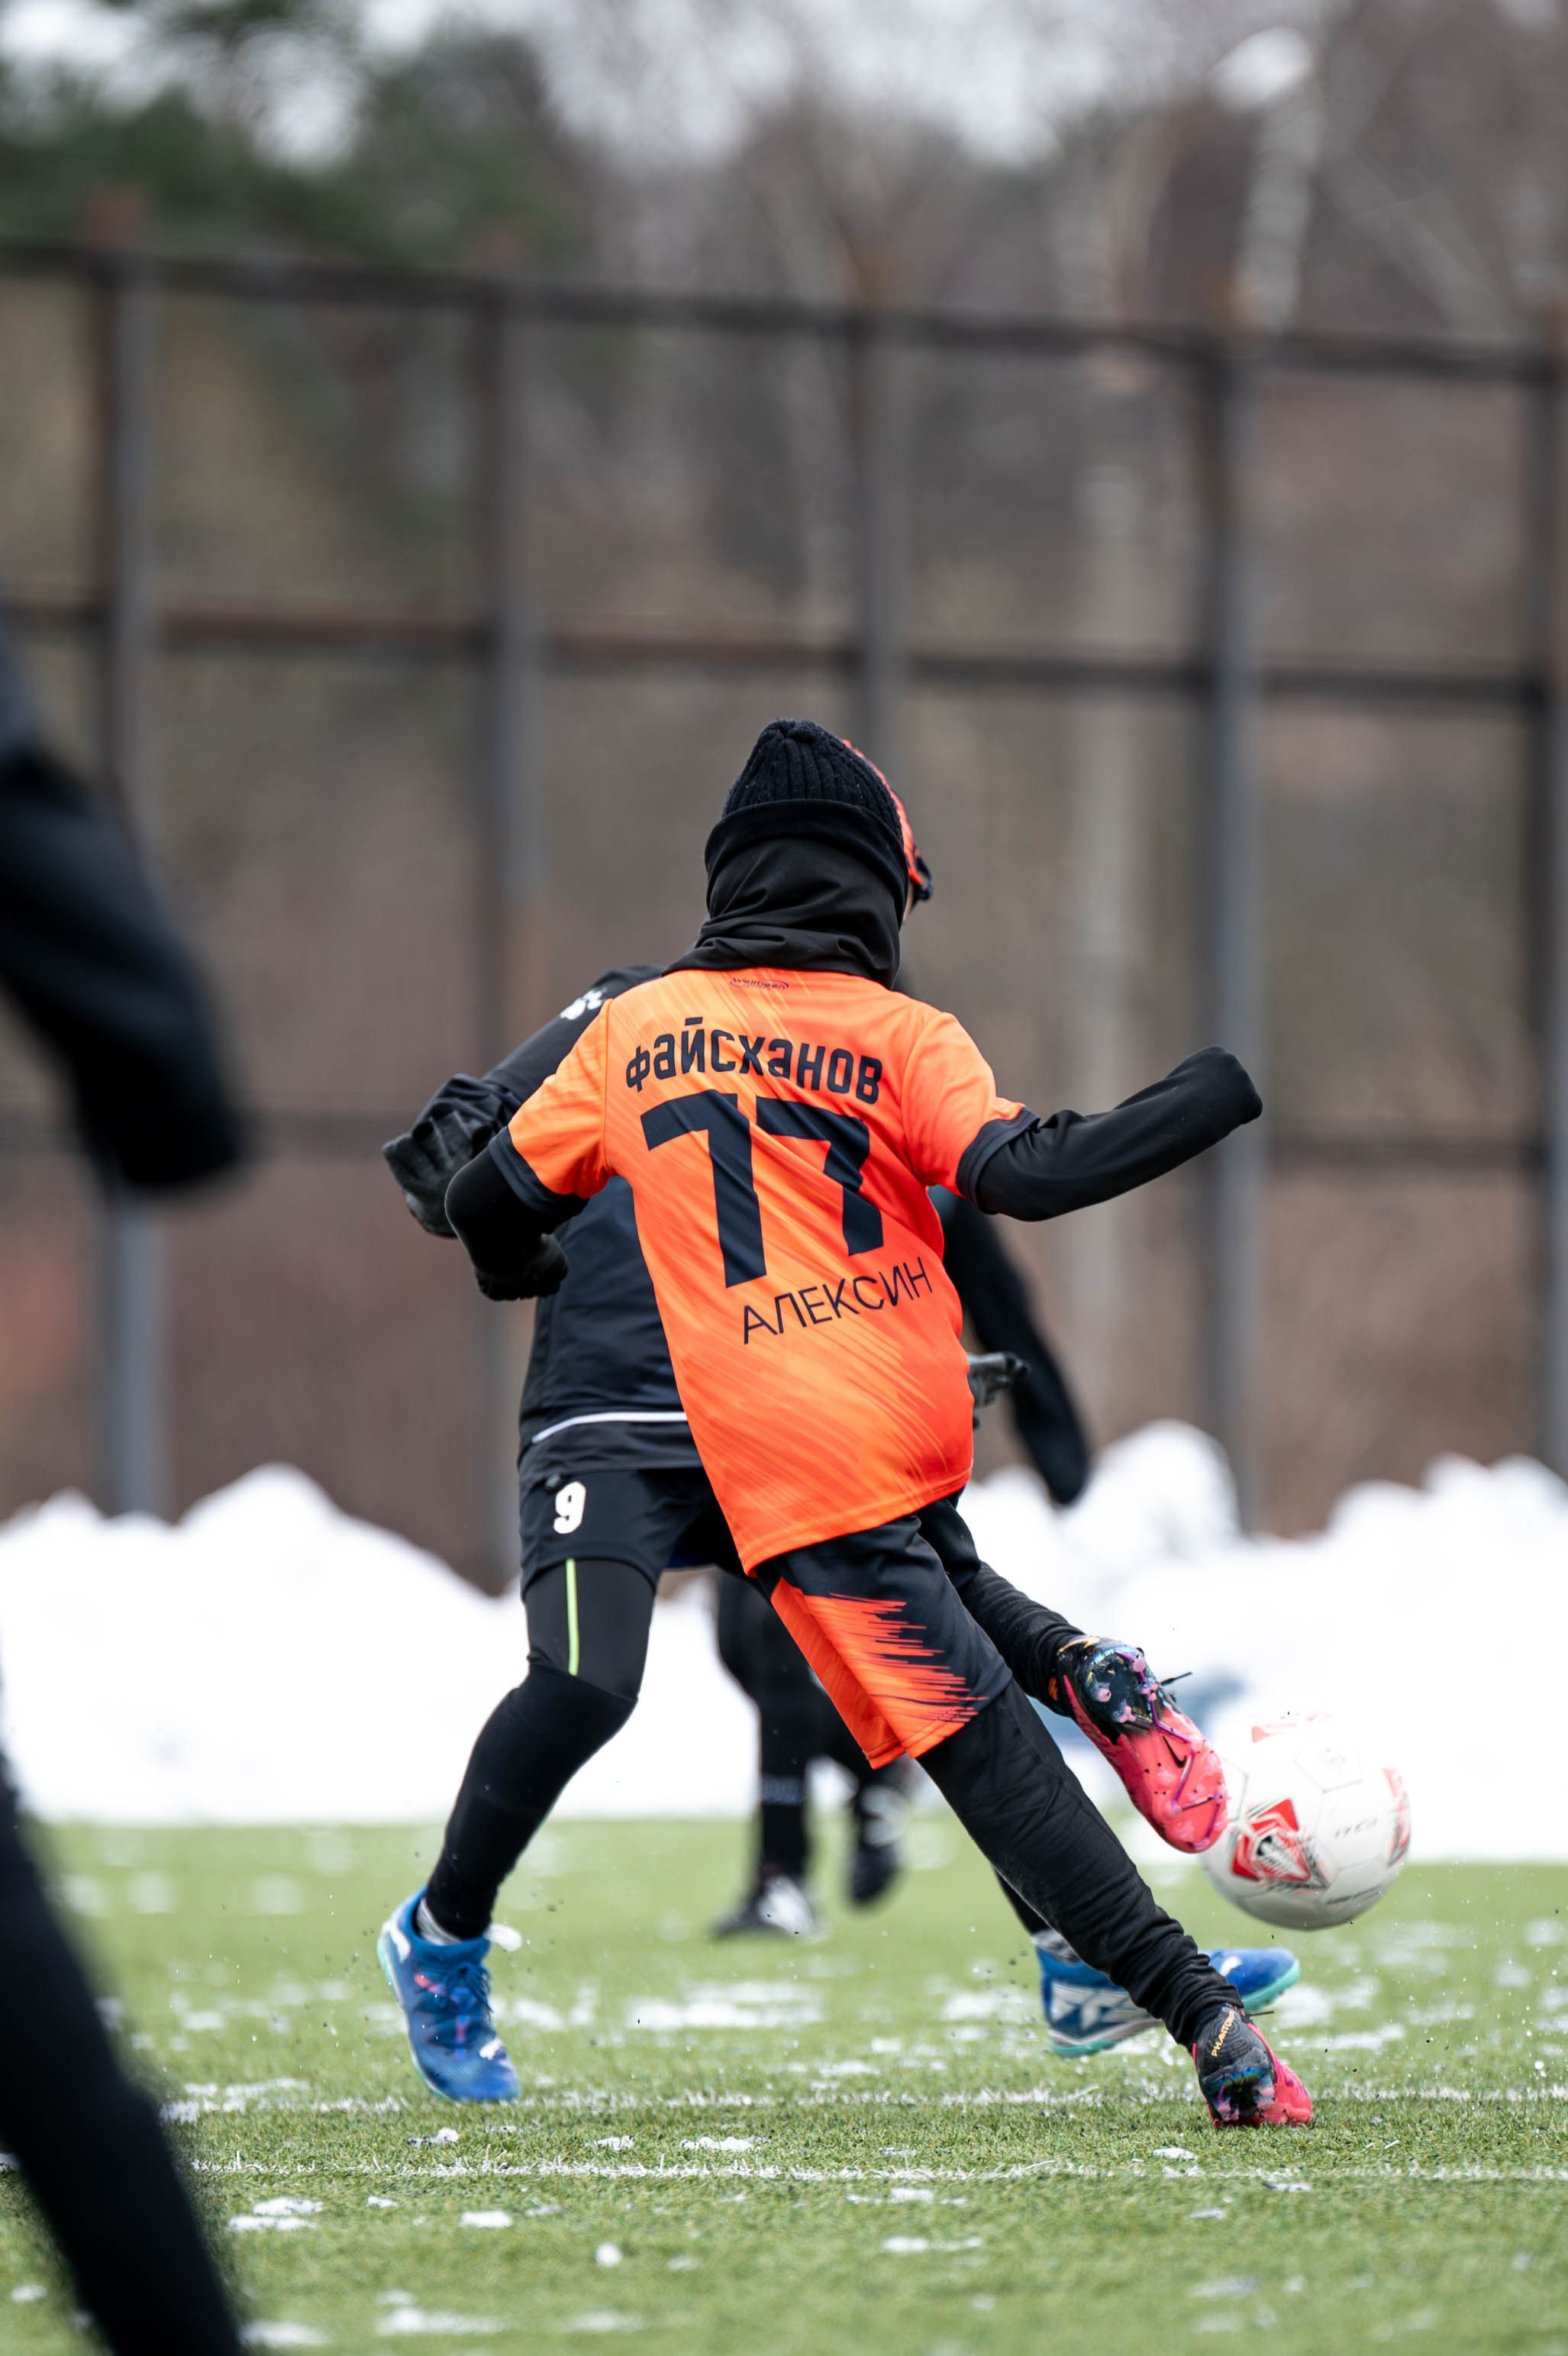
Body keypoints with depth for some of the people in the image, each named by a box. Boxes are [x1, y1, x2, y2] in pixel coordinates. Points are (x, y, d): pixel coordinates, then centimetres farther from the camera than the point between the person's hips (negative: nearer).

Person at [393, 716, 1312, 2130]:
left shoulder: (635, 1029, 8)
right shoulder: (898, 1038, -1)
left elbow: (492, 1198, 17)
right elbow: (1025, 1174, -16)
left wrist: (522, 1271, 40)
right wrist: (1226, 1092, -8)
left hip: (781, 1454, -1)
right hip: (923, 1422, 1)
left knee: (974, 1737, -5)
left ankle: (1208, 2025, -14)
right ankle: (1078, 1670, 4)